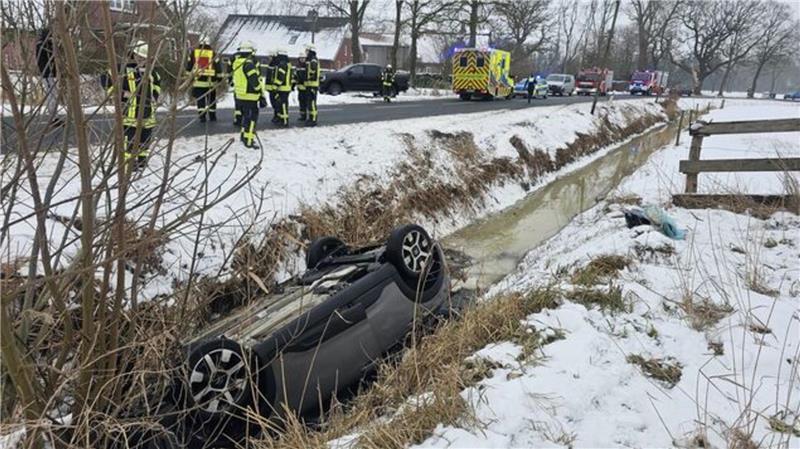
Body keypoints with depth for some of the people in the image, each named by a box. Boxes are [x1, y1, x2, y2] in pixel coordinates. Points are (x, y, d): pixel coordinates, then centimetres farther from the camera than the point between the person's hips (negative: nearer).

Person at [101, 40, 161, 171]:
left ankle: (142, 160, 29)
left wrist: (155, 94, 17)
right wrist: (121, 93, -12)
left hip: (147, 111, 6)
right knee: (129, 138, -6)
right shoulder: (124, 69, -7)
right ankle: (128, 163, 0)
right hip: (130, 112, -6)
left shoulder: (149, 70, 12)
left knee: (145, 136, 14)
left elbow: (157, 81, 32)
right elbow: (106, 79, -8)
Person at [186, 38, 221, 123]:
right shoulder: (213, 53, 2)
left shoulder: (193, 53, 7)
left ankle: (202, 116, -5)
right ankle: (212, 116, 19)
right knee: (211, 99, 13)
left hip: (197, 80, 0)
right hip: (210, 81, 0)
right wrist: (219, 78, 7)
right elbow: (218, 67, 0)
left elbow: (188, 66, 9)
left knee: (200, 100, 3)